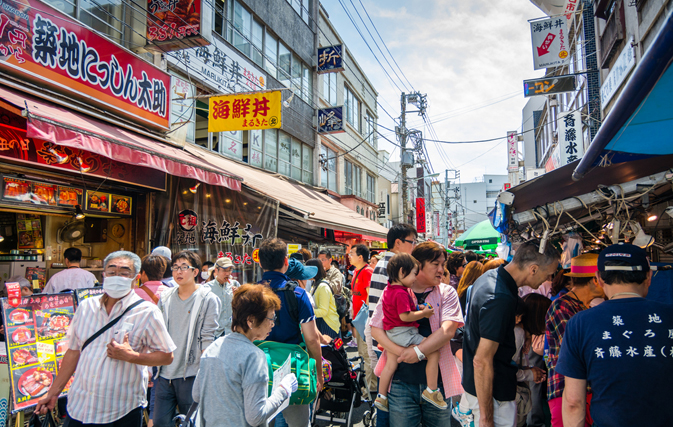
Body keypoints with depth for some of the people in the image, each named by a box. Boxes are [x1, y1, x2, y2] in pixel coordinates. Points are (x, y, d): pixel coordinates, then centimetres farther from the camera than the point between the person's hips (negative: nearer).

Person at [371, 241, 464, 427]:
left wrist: (418, 352, -20)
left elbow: (448, 330, -10)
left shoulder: (447, 293, 3)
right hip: (401, 380, -1)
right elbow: (376, 329, -2)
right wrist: (400, 351, -16)